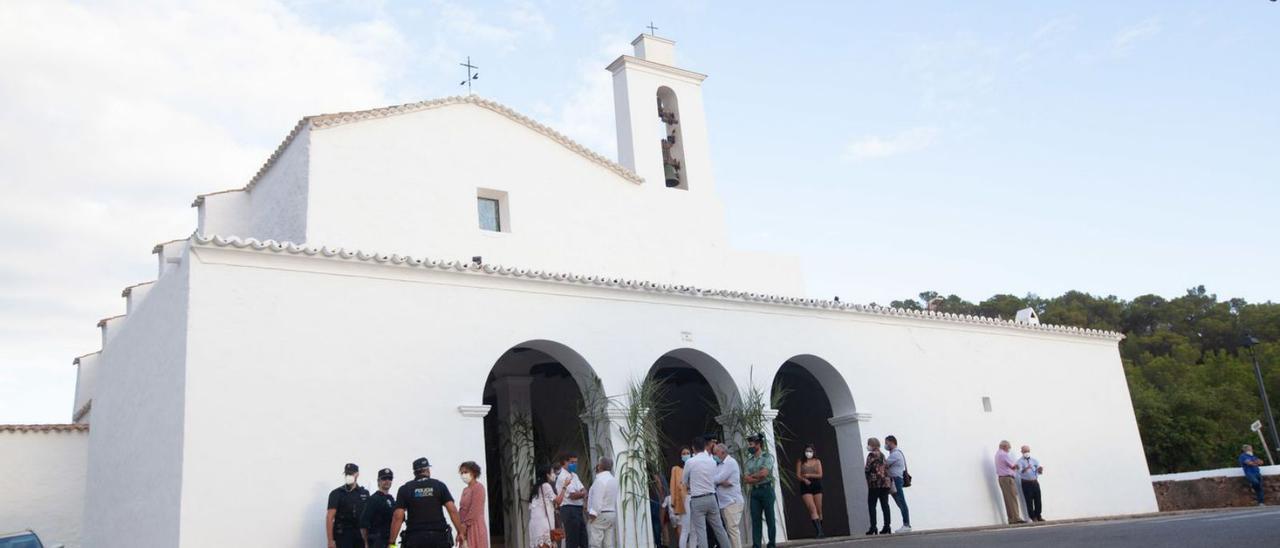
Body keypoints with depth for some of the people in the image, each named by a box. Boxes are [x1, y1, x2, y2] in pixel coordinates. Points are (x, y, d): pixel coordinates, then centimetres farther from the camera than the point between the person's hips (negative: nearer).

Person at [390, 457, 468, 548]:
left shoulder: (405, 489, 4)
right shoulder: (439, 486, 5)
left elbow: (398, 516, -4)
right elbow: (452, 510, -4)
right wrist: (461, 532, -1)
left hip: (414, 538, 0)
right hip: (438, 537, 0)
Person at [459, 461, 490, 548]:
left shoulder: (478, 487, -9)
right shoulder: (465, 490, 16)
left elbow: (475, 511, -15)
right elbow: (462, 510, 15)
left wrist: (464, 525, -14)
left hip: (475, 528, -8)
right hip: (466, 529, 8)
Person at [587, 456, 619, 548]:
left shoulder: (600, 480, -13)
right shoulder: (613, 480, 14)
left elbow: (597, 499, -18)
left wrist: (593, 514, -15)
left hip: (600, 515, -9)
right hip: (612, 513, 9)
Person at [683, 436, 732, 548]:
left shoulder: (690, 462, -7)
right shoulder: (712, 461, 5)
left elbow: (685, 481, 7)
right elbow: (714, 479, 12)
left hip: (697, 500, -4)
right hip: (711, 498, 4)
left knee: (700, 531, -4)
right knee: (719, 528, 12)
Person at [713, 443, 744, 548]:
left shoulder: (731, 462, -8)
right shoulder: (720, 464, 18)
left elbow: (718, 479, -15)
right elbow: (716, 479, 6)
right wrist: (721, 482, -13)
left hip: (732, 501, -8)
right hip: (724, 502, 8)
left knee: (733, 528, -9)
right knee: (728, 529, 7)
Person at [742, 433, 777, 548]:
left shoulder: (767, 457, -2)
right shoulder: (749, 460, 12)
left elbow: (763, 473, -15)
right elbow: (746, 479, 4)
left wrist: (751, 476, -1)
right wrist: (757, 478, -11)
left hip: (766, 490, -5)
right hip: (754, 491, 5)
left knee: (770, 518, 0)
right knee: (755, 519, 1)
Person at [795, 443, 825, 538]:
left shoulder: (817, 461, 8)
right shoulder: (800, 461, 6)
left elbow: (820, 475, -1)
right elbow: (798, 475, 1)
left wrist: (808, 475, -8)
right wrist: (805, 480, -18)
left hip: (817, 486, 2)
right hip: (805, 487, -2)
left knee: (819, 510, 2)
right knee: (812, 509, -14)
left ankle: (819, 531, 13)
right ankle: (819, 531, -20)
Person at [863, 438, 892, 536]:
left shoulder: (872, 455, -7)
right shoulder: (882, 455, 18)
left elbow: (867, 469, -11)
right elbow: (887, 468, 19)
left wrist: (864, 469, 10)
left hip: (875, 483, -8)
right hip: (886, 482, 8)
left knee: (871, 505, -3)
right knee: (885, 505, 5)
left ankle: (873, 527, -8)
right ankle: (887, 526, 2)